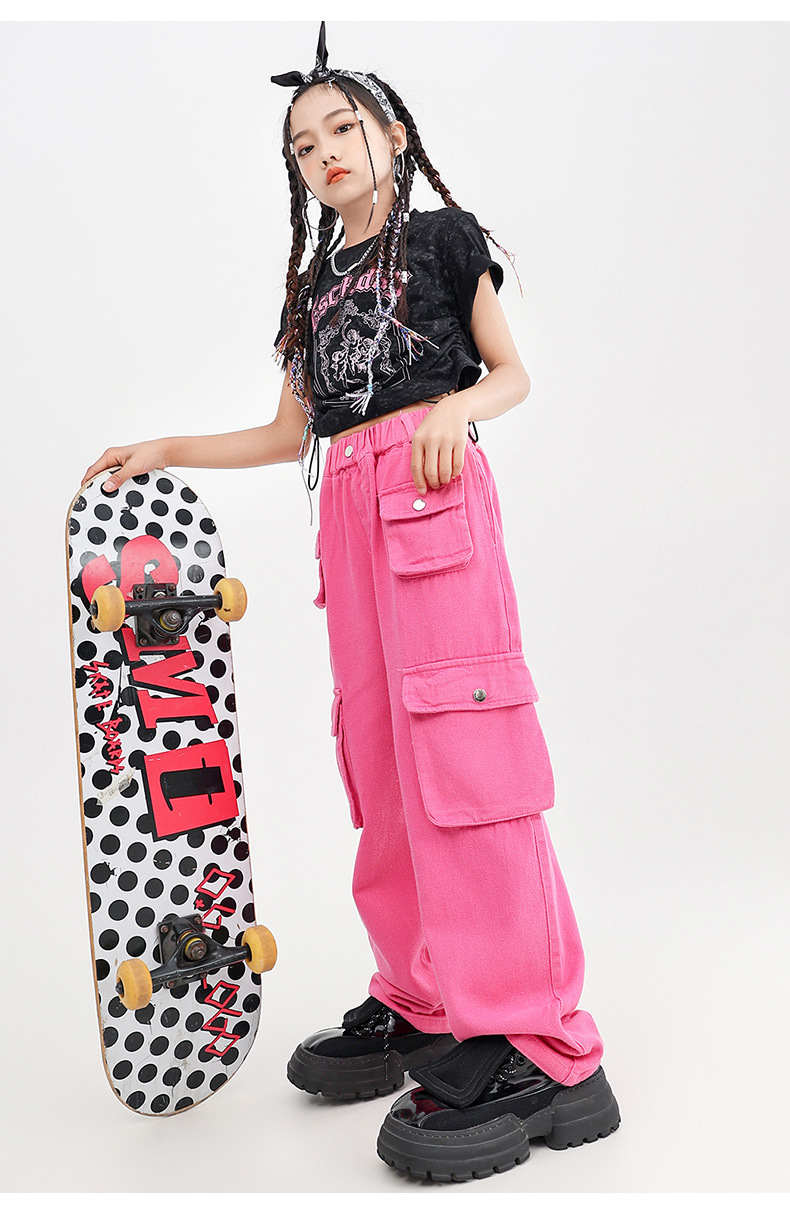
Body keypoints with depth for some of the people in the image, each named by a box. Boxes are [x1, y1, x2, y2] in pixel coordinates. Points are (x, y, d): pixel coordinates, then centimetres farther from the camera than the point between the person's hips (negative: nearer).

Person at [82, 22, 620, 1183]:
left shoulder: (442, 234, 10)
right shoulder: (317, 282, 25)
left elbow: (513, 372, 6)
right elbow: (290, 432, 24)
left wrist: (455, 405, -15)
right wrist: (166, 452, 18)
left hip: (433, 488, -6)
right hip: (348, 506, 7)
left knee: (457, 739, -16)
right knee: (381, 755, 1)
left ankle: (536, 1046, -15)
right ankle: (423, 1004, 9)